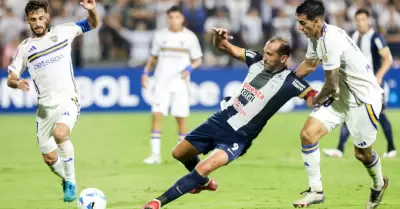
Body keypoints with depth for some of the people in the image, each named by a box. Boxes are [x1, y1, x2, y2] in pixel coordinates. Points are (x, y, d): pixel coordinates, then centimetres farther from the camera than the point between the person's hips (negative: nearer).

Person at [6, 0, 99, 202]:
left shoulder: (62, 32, 1)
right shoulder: (25, 47, 4)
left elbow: (93, 24, 12)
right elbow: (10, 79, 5)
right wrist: (17, 83, -19)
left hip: (67, 99, -3)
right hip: (45, 105, 3)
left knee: (60, 133, -33)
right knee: (50, 158, 3)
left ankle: (70, 182, -16)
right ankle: (67, 180, 36)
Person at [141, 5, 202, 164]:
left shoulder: (190, 37, 2)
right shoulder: (160, 35, 6)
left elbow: (198, 60, 7)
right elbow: (153, 57, 17)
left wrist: (189, 68, -13)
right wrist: (146, 72, 2)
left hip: (180, 82, -1)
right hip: (161, 81, 1)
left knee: (181, 118, 0)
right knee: (156, 114, -10)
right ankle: (155, 154, -7)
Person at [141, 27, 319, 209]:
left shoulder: (289, 82, -17)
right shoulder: (257, 60, -3)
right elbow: (224, 47, 0)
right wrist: (219, 38, -20)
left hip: (238, 137, -6)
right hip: (220, 120, 6)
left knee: (204, 169, -26)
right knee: (179, 153, 17)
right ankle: (203, 182, 46)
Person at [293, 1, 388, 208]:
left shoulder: (331, 39, -29)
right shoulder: (316, 36, -1)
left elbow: (332, 85, -23)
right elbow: (309, 64, 21)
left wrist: (317, 100, -4)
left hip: (364, 96, -8)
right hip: (342, 96, 8)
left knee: (362, 153, 7)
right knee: (308, 133, -8)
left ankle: (379, 185, 40)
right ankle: (316, 191, 1)